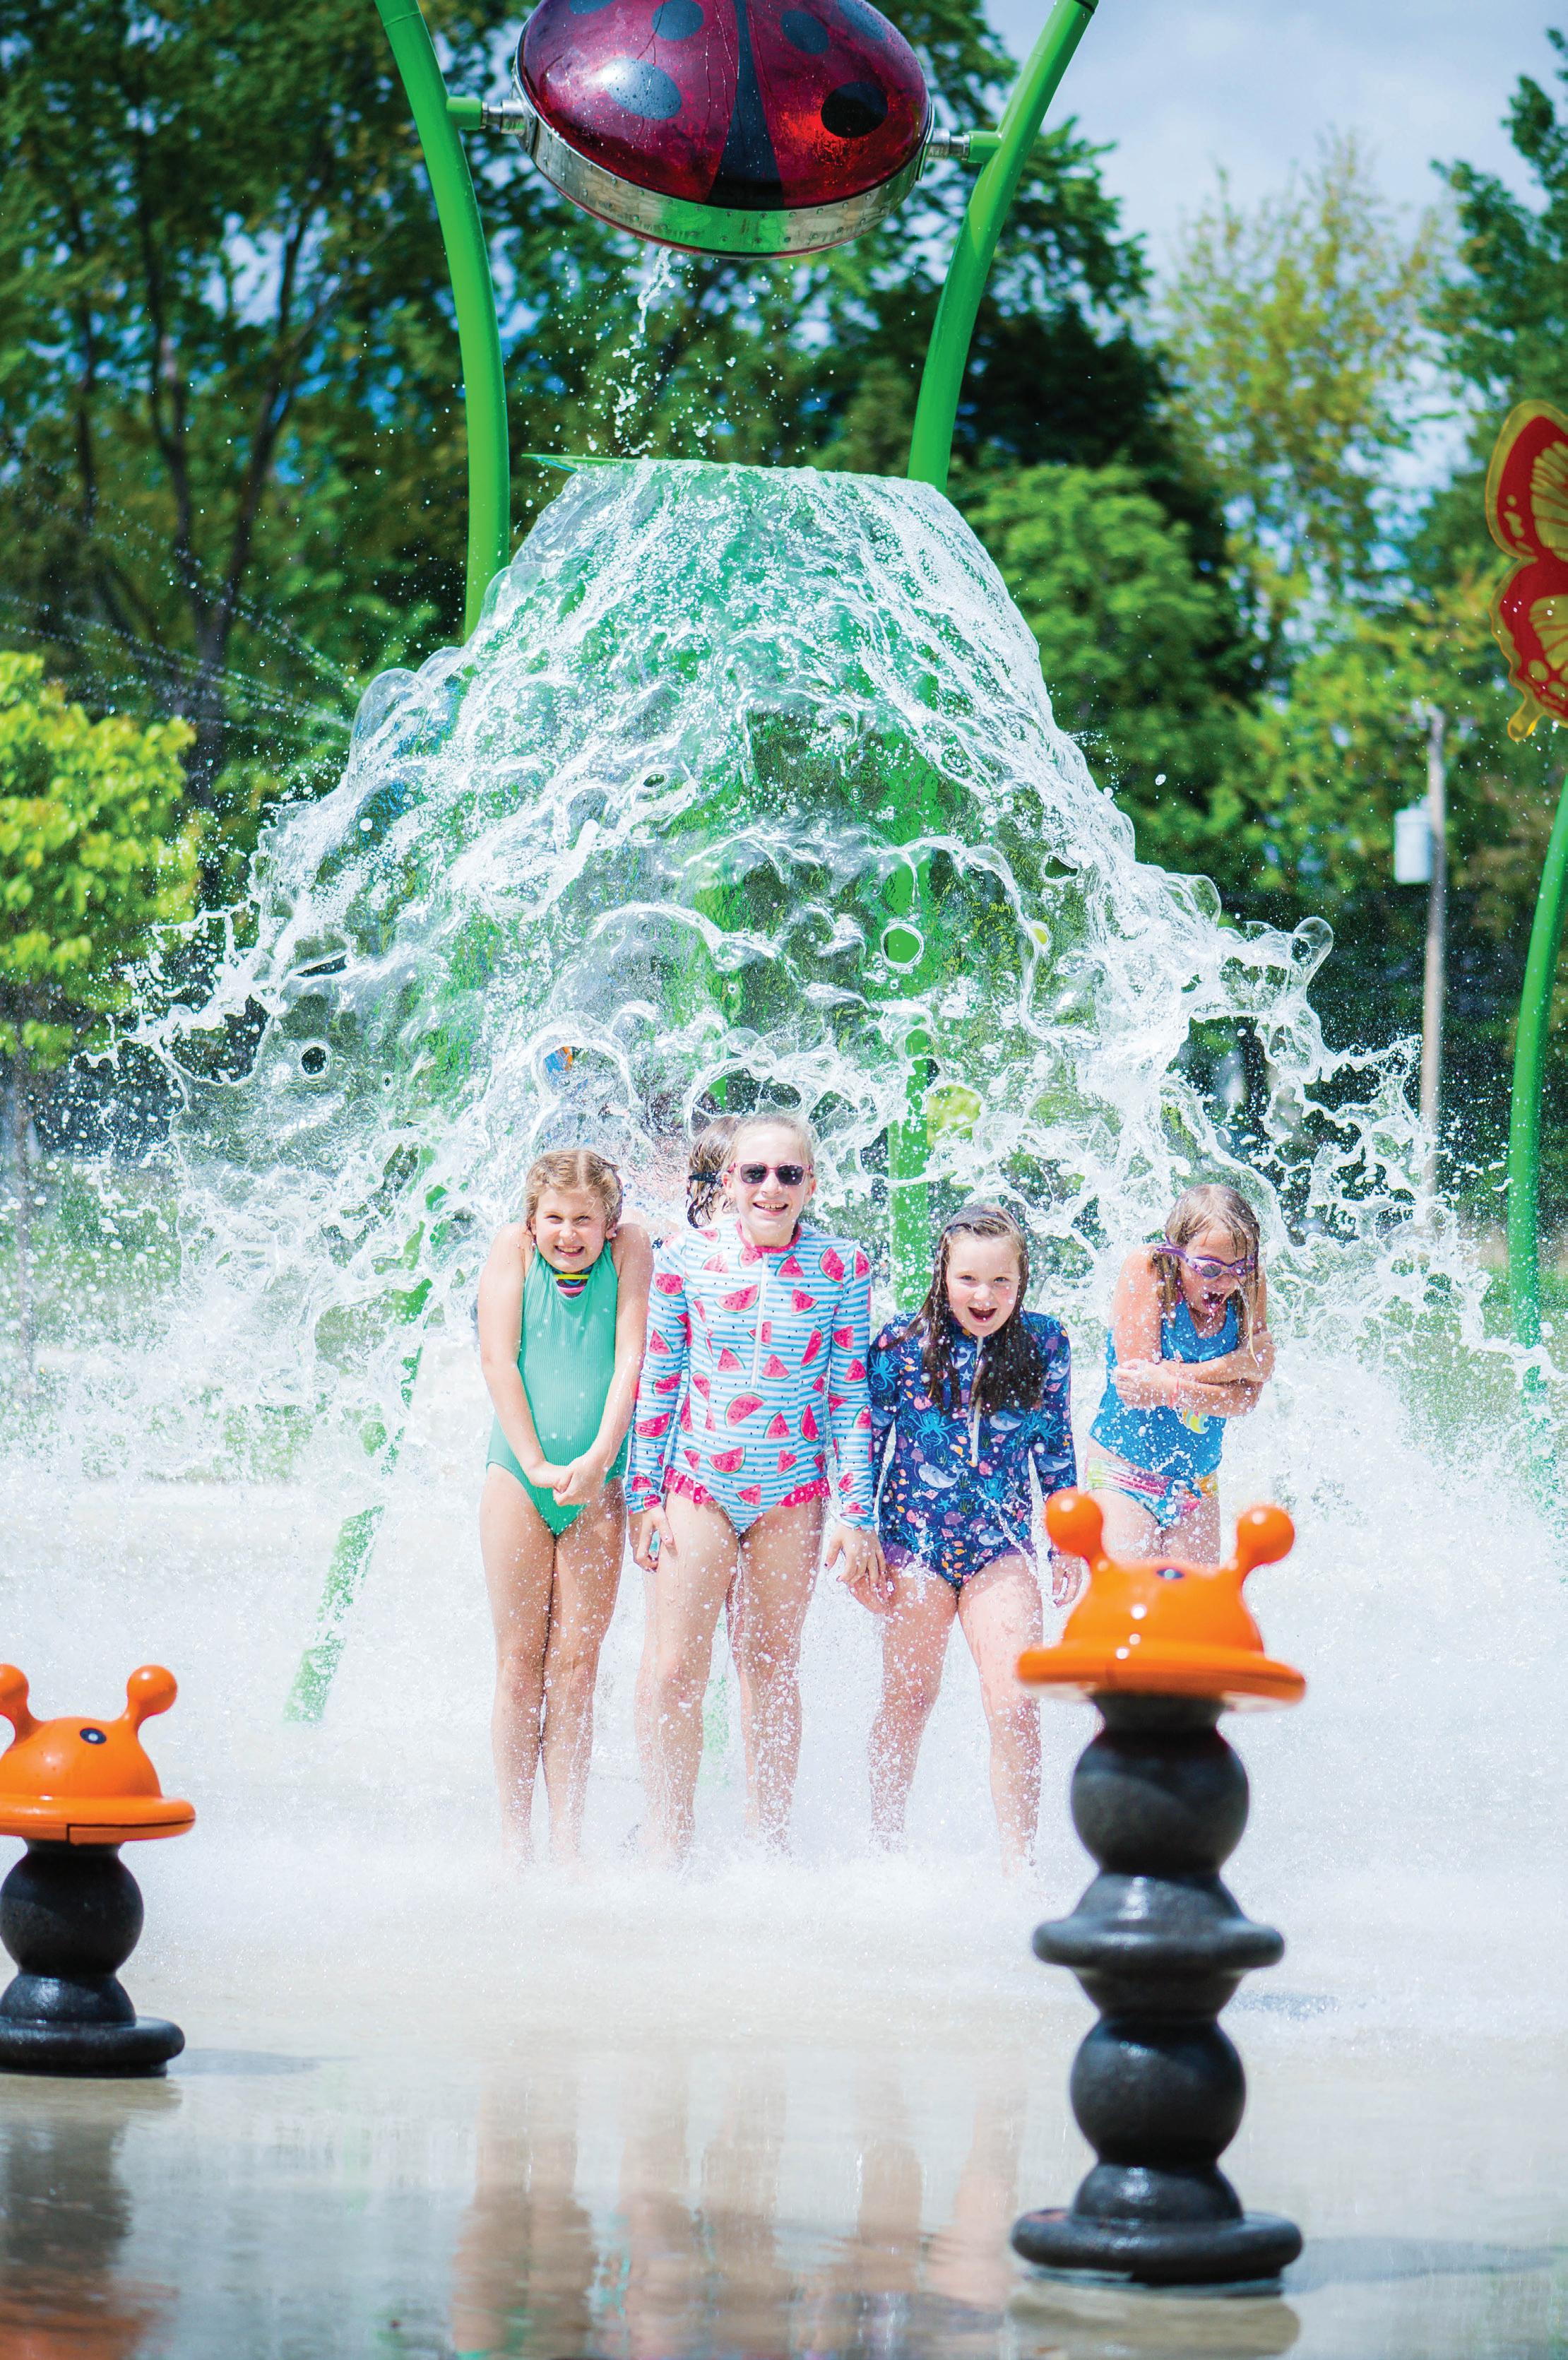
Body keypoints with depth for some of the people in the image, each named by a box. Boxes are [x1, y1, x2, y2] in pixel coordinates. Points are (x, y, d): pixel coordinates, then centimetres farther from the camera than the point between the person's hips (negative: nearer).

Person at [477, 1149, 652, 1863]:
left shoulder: (630, 1248, 0)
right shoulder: (514, 1248, 0)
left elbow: (630, 1358, -6)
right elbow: (498, 1358, -4)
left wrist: (598, 1459, -16)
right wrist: (535, 1463, -11)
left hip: (596, 1482, 0)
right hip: (519, 1474, 0)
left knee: (576, 1663, 0)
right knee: (521, 1659, 1)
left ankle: (567, 1841, 3)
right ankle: (514, 1838, 5)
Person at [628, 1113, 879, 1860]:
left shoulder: (841, 1267, -2)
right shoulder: (687, 1257, -3)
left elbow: (851, 1396, 1)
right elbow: (656, 1381, 4)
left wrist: (854, 1512, -2)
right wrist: (644, 1493, 1)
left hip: (793, 1491, 0)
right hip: (699, 1482, 0)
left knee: (773, 1667, 9)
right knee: (677, 1672, -6)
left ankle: (769, 1848, 19)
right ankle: (668, 1853, 3)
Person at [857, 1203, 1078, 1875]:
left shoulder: (1045, 1345, 0)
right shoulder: (902, 1344, -7)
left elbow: (1056, 1448, 10)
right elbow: (868, 1442, 1)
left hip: (1001, 1548, 1)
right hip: (914, 1543, -1)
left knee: (1015, 1706, -10)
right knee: (908, 1701, 12)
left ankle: (1018, 1869, -5)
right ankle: (885, 1846, 30)